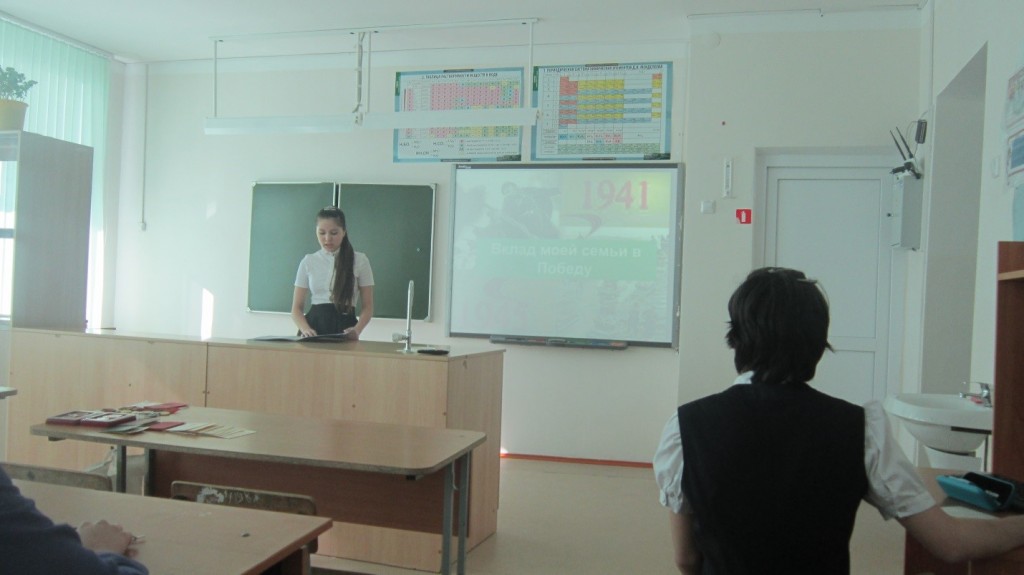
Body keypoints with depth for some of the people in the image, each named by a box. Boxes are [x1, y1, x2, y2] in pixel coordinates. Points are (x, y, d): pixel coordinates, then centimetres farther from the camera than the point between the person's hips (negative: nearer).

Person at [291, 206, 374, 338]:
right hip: (314, 323, 2)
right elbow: (297, 307, 7)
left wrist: (357, 330, -18)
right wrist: (306, 329, -15)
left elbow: (367, 307, 3)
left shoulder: (359, 260, 3)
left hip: (344, 328, -1)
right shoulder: (308, 262, 8)